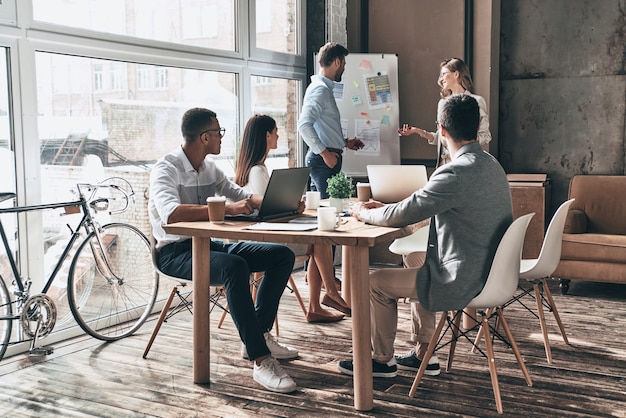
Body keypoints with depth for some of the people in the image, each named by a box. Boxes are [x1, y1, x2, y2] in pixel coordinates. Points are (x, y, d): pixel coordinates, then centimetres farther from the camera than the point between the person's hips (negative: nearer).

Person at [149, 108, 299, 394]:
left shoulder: (209, 167, 10)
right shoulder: (166, 169, -15)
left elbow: (241, 195, 17)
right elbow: (171, 213, -33)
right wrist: (227, 208, -37)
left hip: (208, 244, 9)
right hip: (175, 252, -9)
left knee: (283, 255, -1)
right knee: (235, 267, -38)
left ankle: (257, 336, 5)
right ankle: (260, 360, -33)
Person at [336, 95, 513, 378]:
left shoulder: (457, 173, -25)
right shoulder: (490, 164, 7)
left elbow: (401, 216, -20)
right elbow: (424, 207, 15)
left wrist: (363, 213, 0)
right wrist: (381, 208, 13)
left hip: (466, 282, -10)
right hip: (489, 271, 10)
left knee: (377, 282, 4)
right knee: (419, 264, 31)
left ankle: (382, 360, 23)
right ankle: (424, 354, 33)